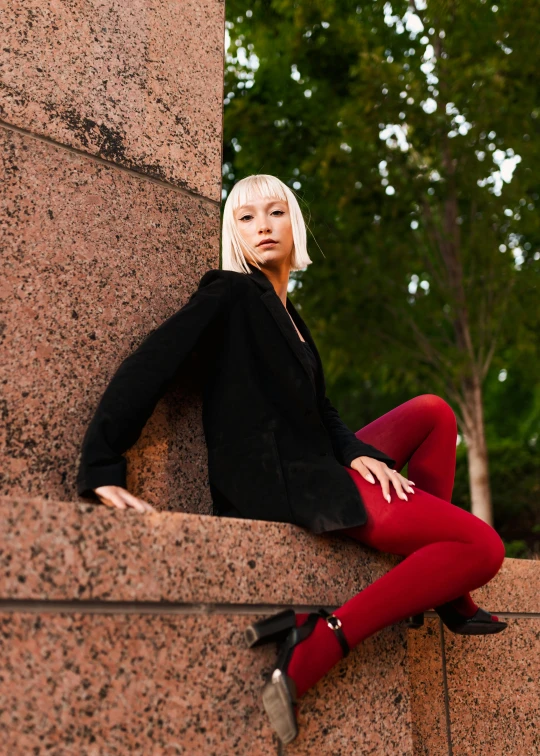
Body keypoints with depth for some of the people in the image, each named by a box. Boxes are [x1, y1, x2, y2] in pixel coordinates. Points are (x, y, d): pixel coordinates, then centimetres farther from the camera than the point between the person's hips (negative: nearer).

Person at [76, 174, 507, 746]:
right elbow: (147, 366, -17)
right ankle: (314, 653, -20)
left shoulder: (286, 315, 20)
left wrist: (358, 452, -7)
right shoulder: (231, 294, -6)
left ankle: (447, 599, 10)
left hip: (311, 468, 9)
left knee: (433, 412, 18)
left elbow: (320, 410, 14)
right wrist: (101, 469, -24)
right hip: (278, 485, -9)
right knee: (482, 547, -12)